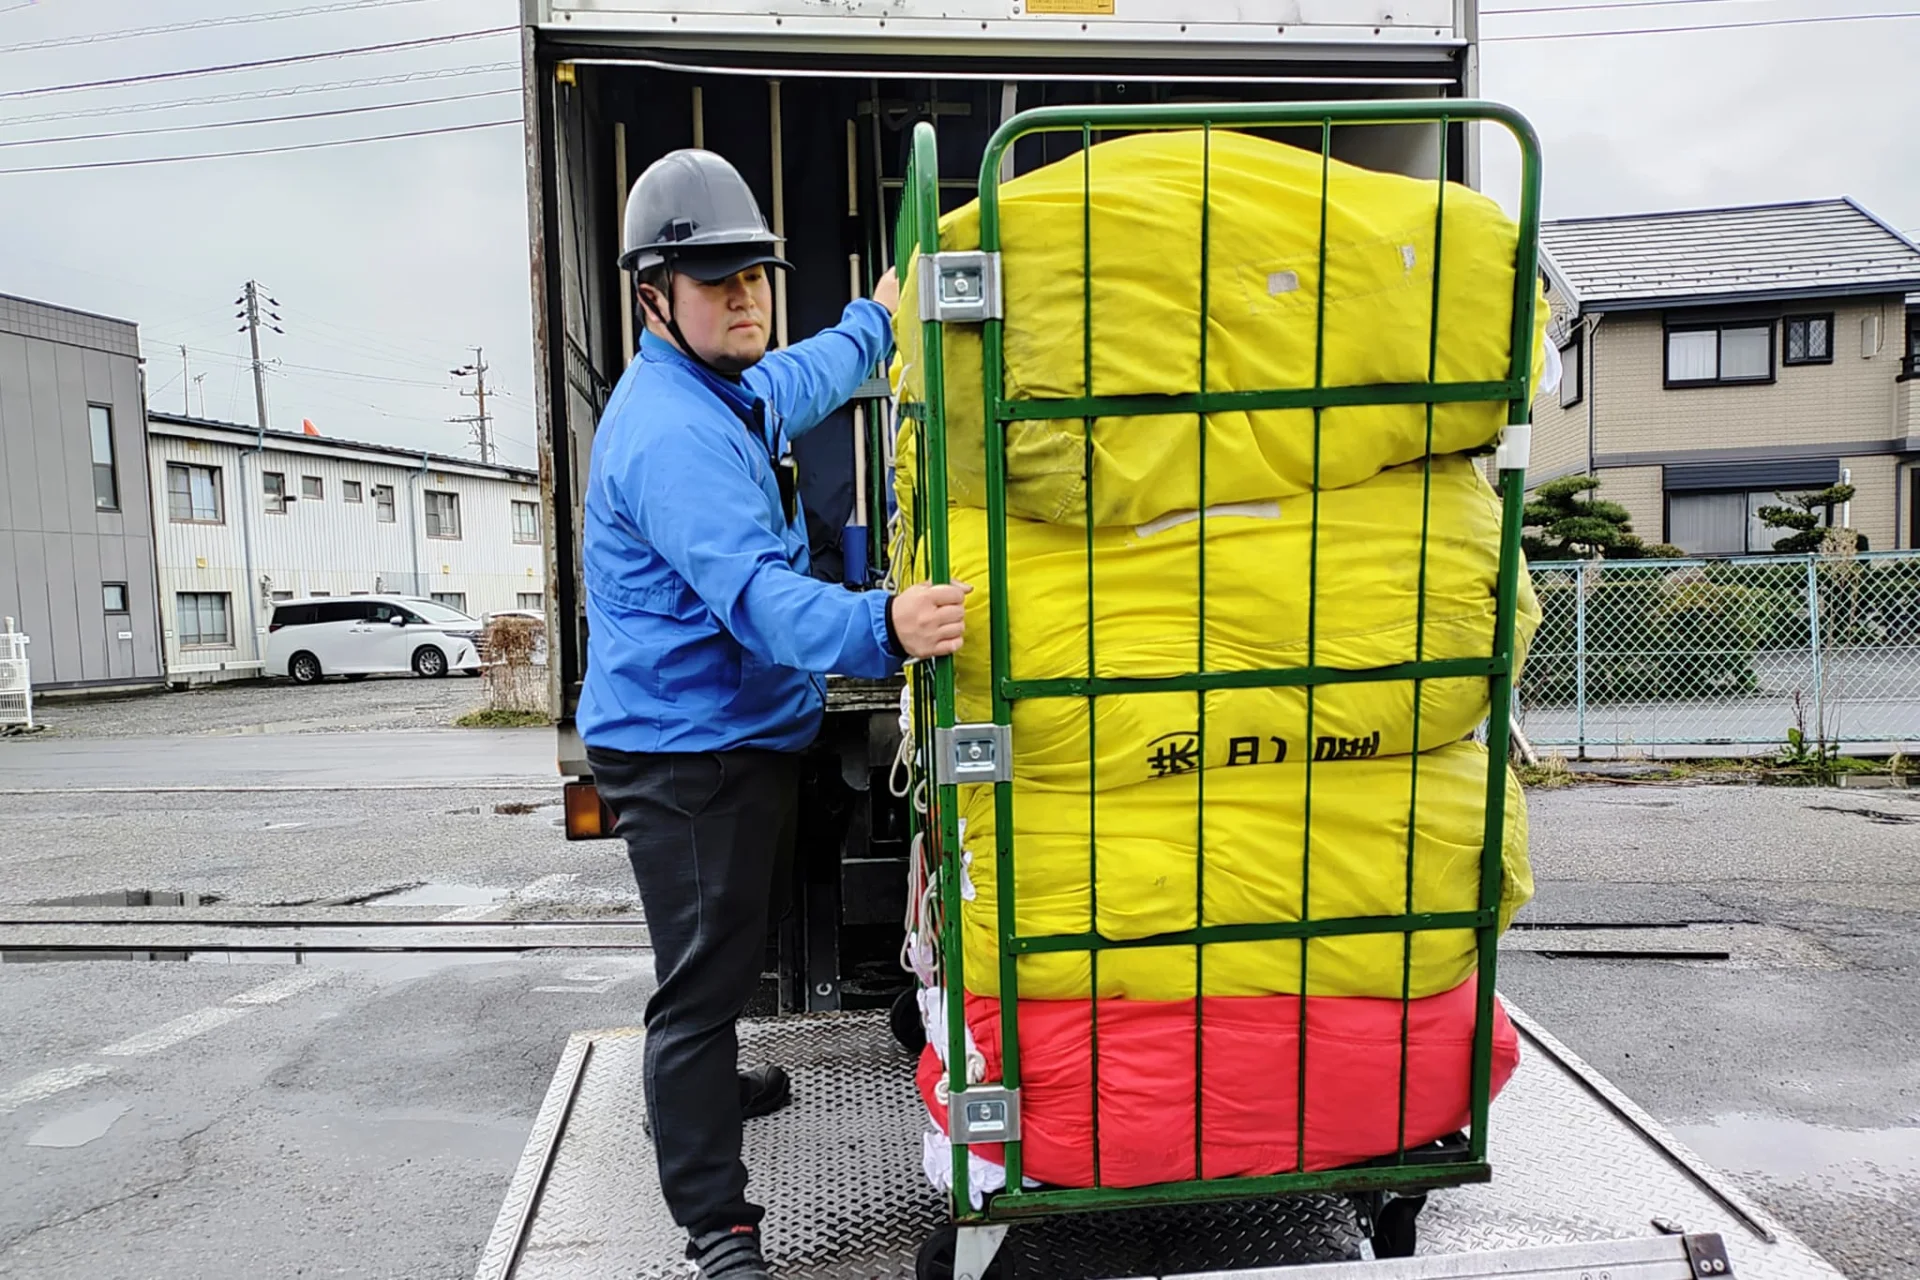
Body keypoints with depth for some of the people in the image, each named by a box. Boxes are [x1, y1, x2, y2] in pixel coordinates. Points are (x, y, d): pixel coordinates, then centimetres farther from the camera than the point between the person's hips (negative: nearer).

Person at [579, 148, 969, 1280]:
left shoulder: (731, 390, 9)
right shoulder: (670, 432, -25)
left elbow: (800, 382, 33)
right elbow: (753, 593, -38)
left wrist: (878, 319, 46)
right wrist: (882, 629, -54)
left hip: (744, 732, 11)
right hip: (686, 751, -11)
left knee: (729, 950, 28)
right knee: (705, 976, -2)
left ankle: (702, 1089, 53)